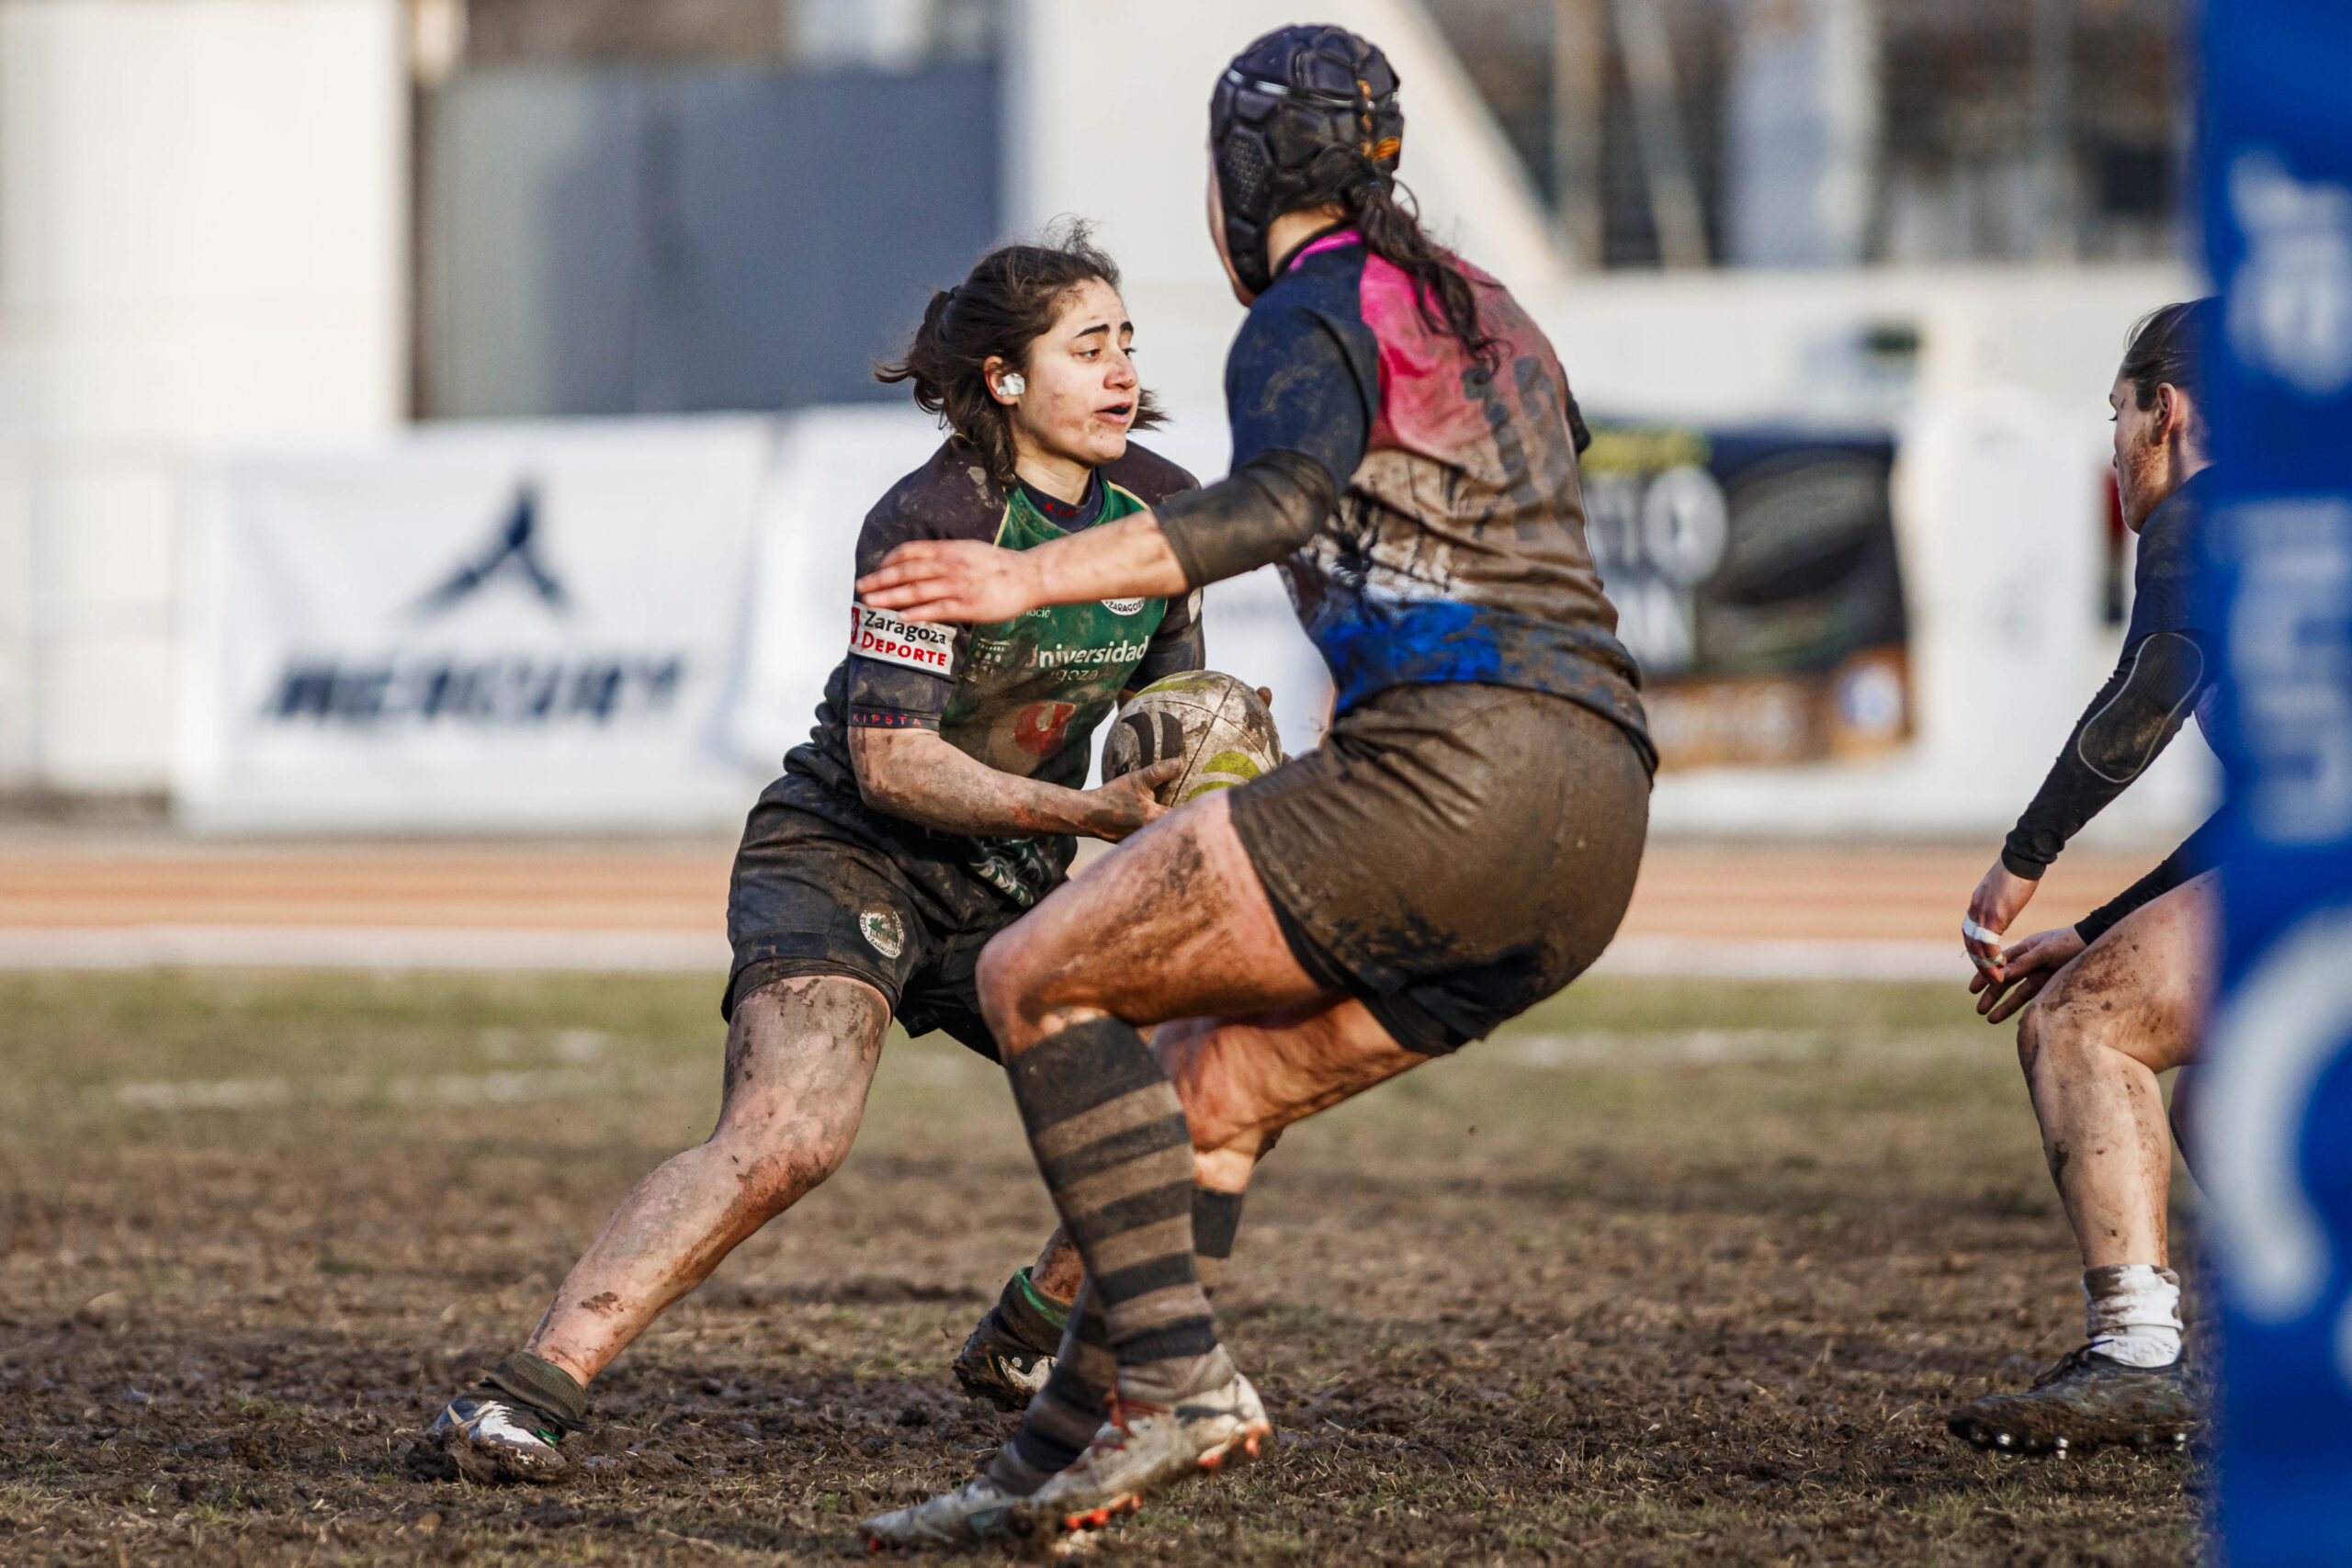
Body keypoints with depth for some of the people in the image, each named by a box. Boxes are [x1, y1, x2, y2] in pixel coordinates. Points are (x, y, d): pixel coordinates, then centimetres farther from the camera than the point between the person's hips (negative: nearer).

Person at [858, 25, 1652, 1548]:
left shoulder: (1309, 317, 2)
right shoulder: (1486, 312, 27)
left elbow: (1279, 501, -19)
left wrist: (1033, 577, -27)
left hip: (1459, 766, -9)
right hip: (1601, 821, 9)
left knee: (1038, 977, -2)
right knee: (1203, 1086, 17)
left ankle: (1179, 1377, -13)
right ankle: (1059, 1460, 11)